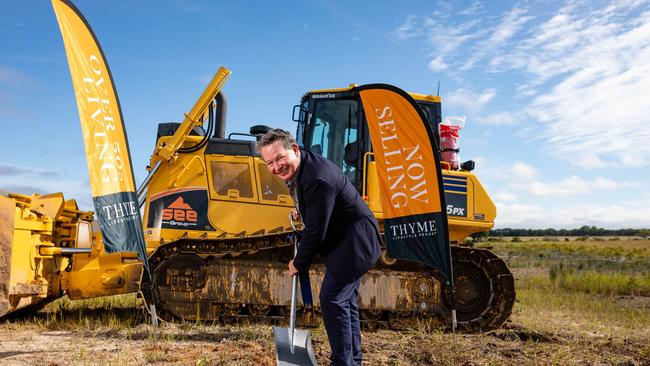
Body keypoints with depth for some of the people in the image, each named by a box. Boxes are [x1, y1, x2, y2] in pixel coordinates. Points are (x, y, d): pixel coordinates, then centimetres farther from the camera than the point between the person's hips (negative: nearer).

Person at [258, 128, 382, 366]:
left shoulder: (318, 179, -30)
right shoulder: (297, 168, 1)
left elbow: (316, 231, -25)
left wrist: (299, 264, -12)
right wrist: (301, 209, 11)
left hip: (354, 242, -11)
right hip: (345, 241, 11)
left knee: (332, 299, -11)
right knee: (345, 301, 17)